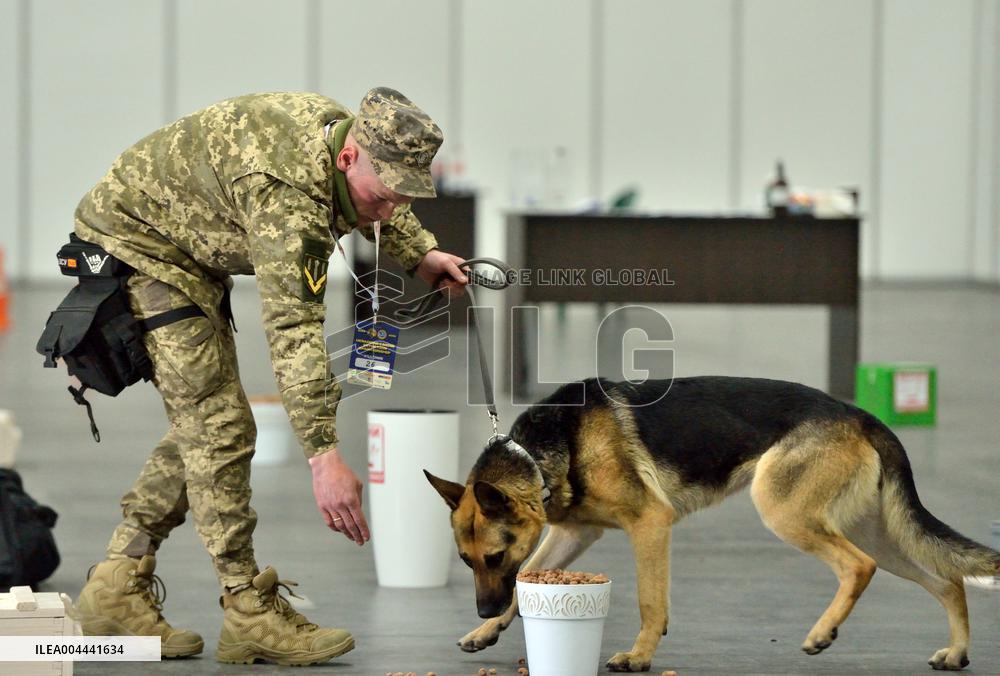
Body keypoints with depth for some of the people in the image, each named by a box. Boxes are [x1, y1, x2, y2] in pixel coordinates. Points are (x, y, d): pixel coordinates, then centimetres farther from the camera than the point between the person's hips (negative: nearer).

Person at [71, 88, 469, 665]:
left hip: (192, 256, 10)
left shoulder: (342, 126, -8)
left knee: (202, 426, 10)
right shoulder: (287, 191, -36)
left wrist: (420, 252, 3)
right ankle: (251, 614, -11)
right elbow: (294, 328, -42)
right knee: (220, 427, -14)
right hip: (136, 242, -10)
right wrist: (324, 455, -45)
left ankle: (117, 590, 14)